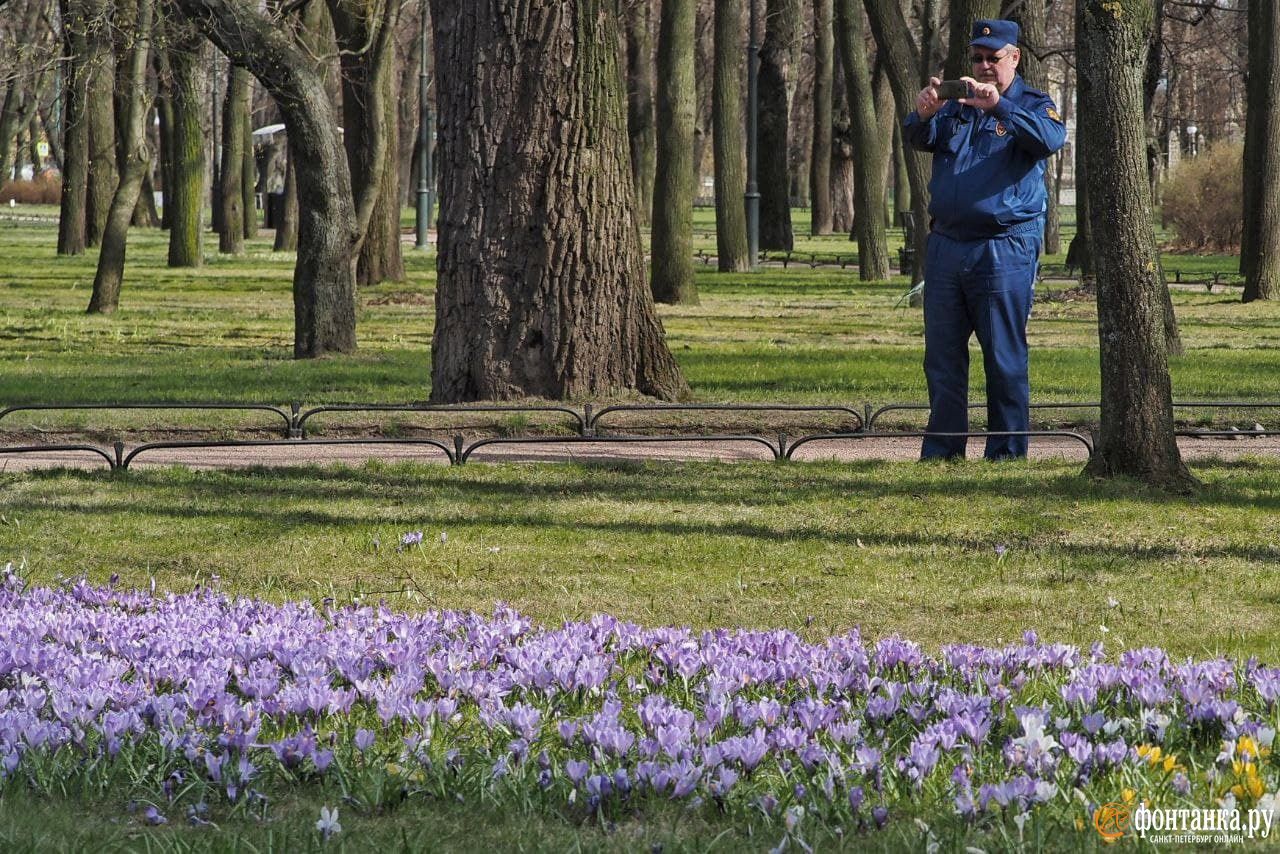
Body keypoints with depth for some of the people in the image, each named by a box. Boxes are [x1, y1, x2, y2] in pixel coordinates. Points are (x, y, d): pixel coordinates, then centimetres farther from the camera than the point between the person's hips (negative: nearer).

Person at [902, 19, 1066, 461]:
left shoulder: (1032, 105, 2)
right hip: (946, 246, 5)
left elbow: (1051, 138, -19)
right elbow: (918, 141, 1)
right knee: (942, 357, 6)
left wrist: (998, 105, -32)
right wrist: (922, 116, -23)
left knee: (1005, 358, -3)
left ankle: (1007, 453, 0)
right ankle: (941, 452, 11)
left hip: (1004, 252, -5)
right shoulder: (957, 106, 15)